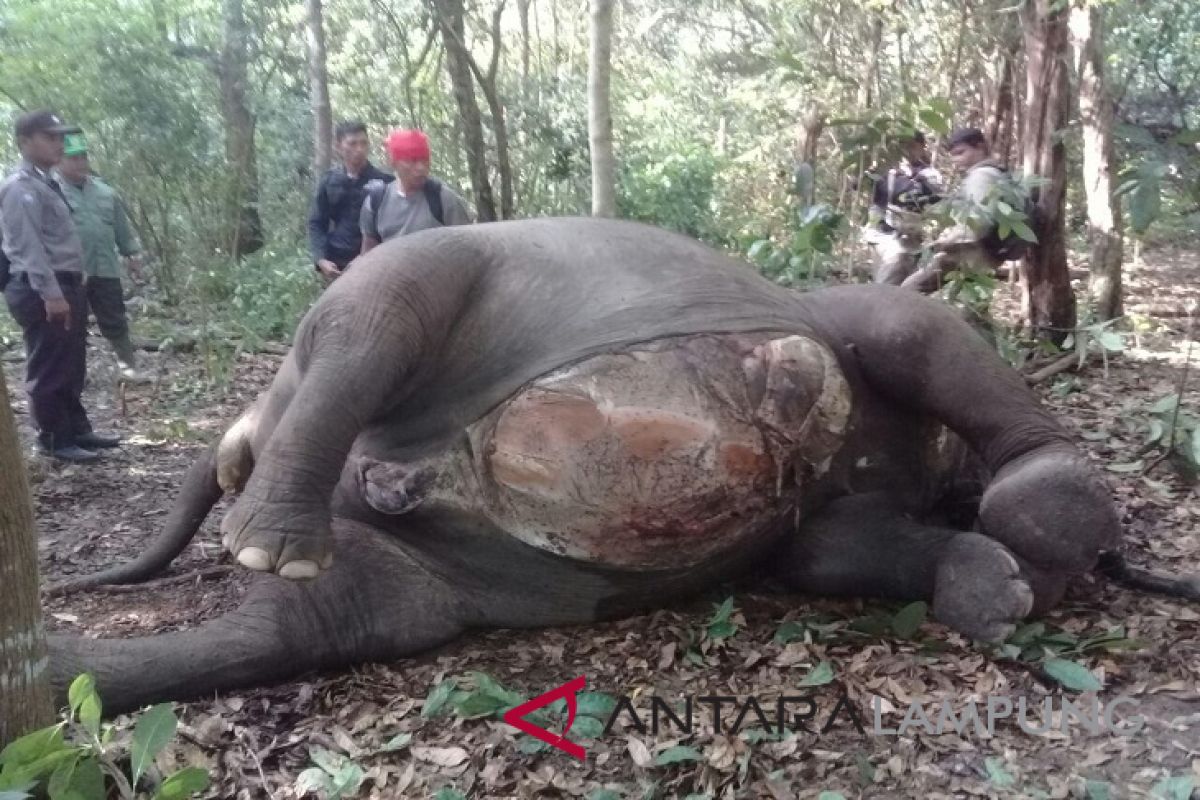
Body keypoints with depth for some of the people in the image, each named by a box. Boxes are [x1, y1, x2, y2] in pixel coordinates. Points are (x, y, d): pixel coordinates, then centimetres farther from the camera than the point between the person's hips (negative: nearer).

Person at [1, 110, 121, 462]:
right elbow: (29, 247, -21)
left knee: (72, 369, 17)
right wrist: (50, 293, -26)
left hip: (66, 286, 10)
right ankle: (55, 440, 7)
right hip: (41, 292, -10)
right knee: (49, 371, -2)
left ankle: (78, 430, 27)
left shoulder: (46, 183, 18)